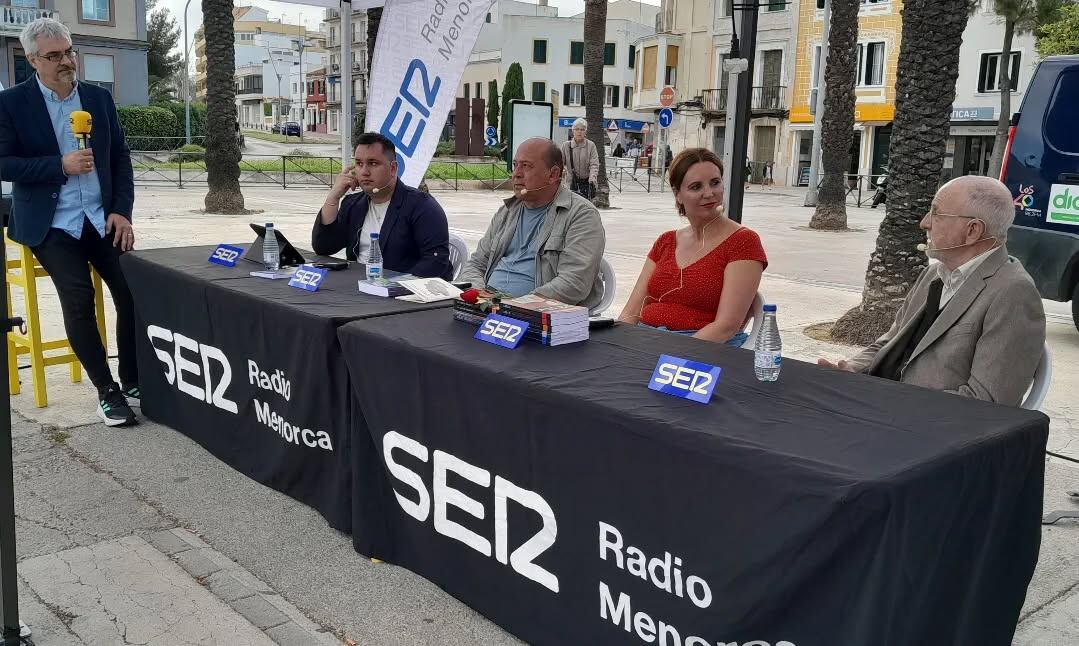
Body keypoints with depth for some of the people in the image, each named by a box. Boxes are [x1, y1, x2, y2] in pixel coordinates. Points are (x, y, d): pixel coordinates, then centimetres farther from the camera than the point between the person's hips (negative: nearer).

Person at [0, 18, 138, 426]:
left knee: (133, 291, -9)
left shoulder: (99, 98, 8)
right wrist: (60, 165, -18)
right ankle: (106, 390, -5)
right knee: (78, 299, -18)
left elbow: (120, 157, 9)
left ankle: (133, 383, 8)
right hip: (51, 224, -3)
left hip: (103, 218, 3)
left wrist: (122, 211, -2)